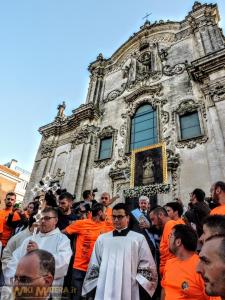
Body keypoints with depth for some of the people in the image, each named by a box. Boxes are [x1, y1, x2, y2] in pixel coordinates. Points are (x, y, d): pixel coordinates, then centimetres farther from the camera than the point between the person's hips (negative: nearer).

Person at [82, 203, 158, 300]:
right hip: (104, 291, 2)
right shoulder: (102, 239, 6)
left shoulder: (139, 238, -1)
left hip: (129, 291, -1)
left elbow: (147, 265, 2)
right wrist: (92, 287, 9)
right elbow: (94, 265, 12)